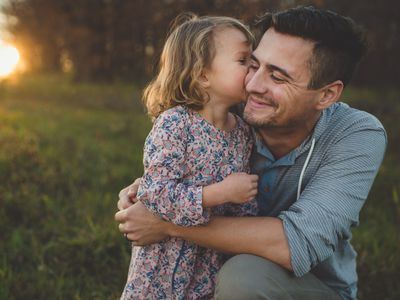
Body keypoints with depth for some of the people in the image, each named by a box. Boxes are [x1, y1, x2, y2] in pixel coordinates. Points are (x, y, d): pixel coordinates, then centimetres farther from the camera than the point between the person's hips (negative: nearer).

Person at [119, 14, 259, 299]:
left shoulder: (243, 131, 0)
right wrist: (222, 193, -28)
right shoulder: (174, 123, -20)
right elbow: (154, 194, -26)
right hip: (169, 264, -5)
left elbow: (245, 202, 8)